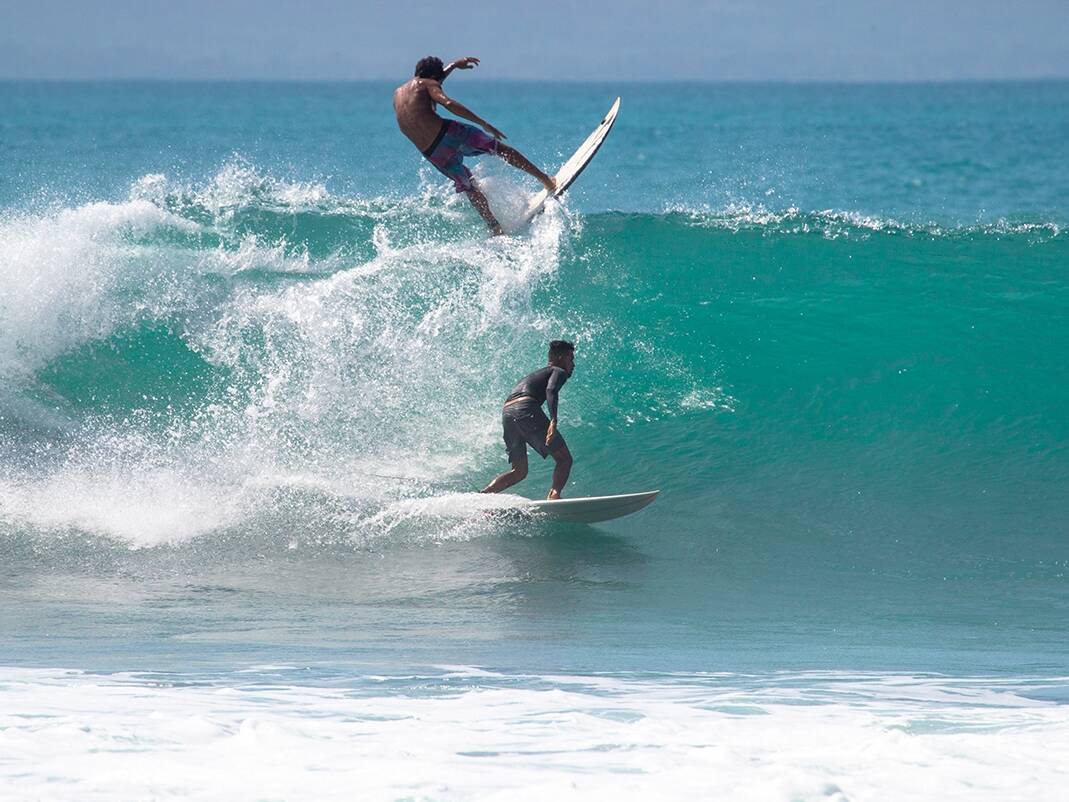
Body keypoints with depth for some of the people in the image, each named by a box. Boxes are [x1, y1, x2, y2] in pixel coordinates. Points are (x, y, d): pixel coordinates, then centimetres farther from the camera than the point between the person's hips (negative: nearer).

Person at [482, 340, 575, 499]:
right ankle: (554, 495, -28)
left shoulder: (534, 375, 38)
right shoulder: (558, 371, 13)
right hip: (526, 409, -8)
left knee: (519, 472, 16)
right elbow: (551, 390, -8)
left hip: (506, 413, 8)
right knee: (564, 459, -3)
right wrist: (553, 421, -23)